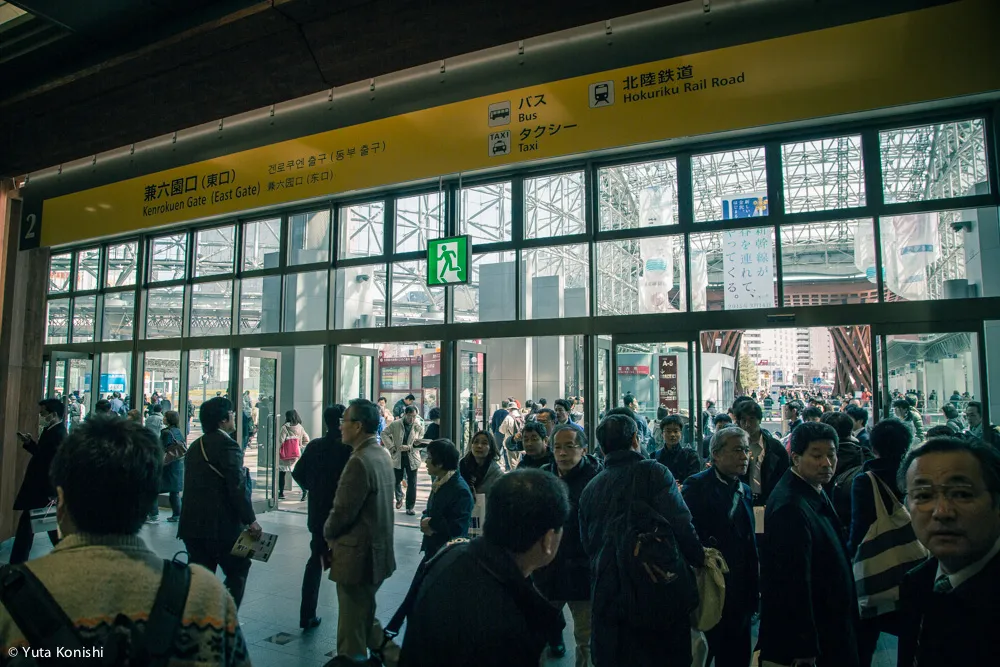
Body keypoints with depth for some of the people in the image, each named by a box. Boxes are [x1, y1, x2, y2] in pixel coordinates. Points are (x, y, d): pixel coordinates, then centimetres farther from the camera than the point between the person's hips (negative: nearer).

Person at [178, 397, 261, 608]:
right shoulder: (227, 445, -13)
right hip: (221, 524, -8)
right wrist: (250, 520, -12)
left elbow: (193, 484, 17)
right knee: (238, 571, 6)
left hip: (192, 523, 8)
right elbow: (238, 487, -18)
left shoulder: (195, 446, 14)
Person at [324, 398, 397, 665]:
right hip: (377, 550, 9)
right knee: (365, 611, 24)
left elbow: (342, 512, -22)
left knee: (352, 619, 8)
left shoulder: (359, 461, -25)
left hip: (357, 554, -9)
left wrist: (328, 533, -1)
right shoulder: (383, 454, 4)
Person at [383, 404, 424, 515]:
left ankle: (410, 507, 16)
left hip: (412, 457, 0)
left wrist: (409, 447, -20)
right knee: (396, 480, 10)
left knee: (412, 484, 4)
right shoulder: (395, 424, -6)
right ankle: (399, 498, 39)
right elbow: (384, 434, 1)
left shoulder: (419, 426, -5)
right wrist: (392, 447, -9)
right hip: (398, 457, 0)